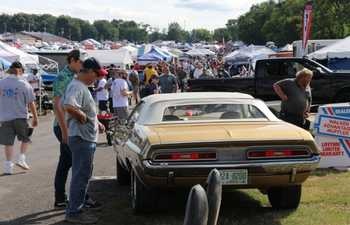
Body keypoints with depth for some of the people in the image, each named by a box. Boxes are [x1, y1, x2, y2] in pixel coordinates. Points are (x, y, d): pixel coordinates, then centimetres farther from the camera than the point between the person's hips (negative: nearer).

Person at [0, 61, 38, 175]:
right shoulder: (25, 84, -8)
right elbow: (31, 103, -6)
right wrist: (35, 117, 5)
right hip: (20, 117, -2)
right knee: (26, 139, 18)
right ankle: (21, 159, 7)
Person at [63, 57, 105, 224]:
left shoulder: (82, 87, 15)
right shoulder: (77, 87, -18)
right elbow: (69, 106, -36)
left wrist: (96, 123, 15)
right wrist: (83, 117, -21)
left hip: (87, 138, 11)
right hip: (81, 138, -11)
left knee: (82, 175, 17)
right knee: (81, 175, -4)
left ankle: (76, 208, 28)